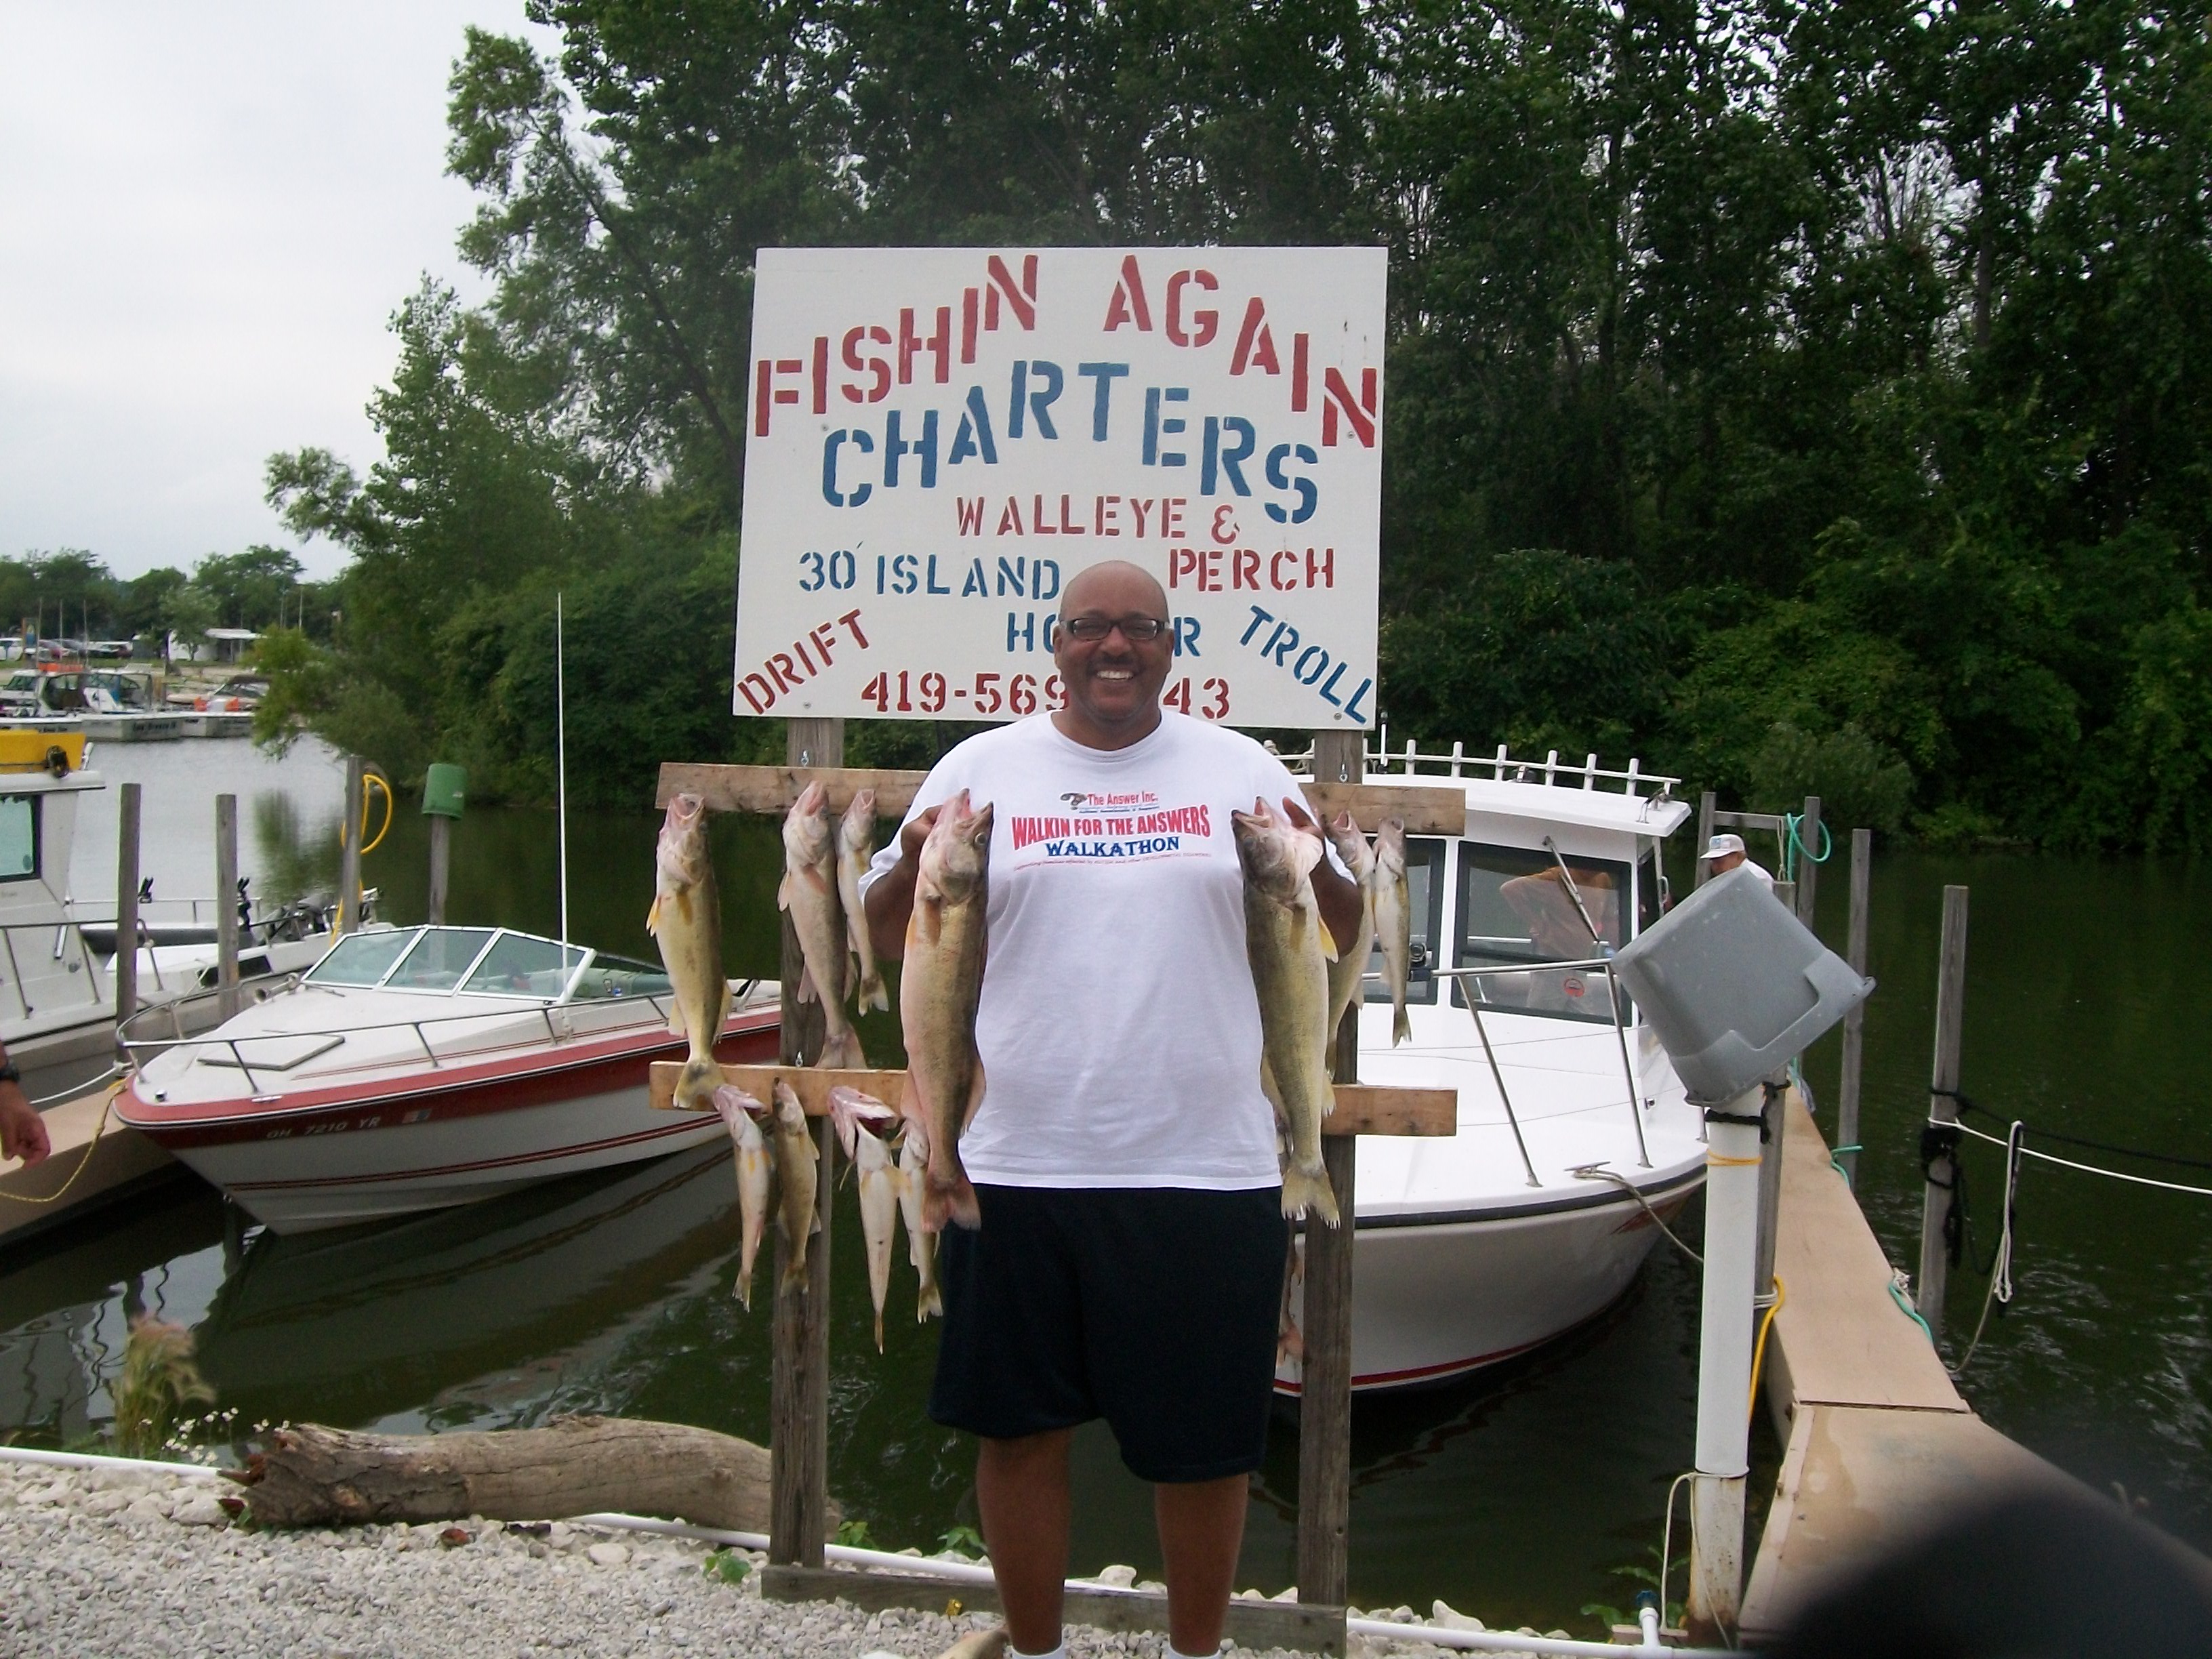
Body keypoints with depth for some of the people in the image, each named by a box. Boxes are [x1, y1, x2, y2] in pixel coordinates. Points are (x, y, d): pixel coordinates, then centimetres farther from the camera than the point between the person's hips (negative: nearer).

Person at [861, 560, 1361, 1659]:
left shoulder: (1241, 770, 5)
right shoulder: (982, 766, 5)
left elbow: (1345, 931, 7)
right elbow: (885, 938, 7)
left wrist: (1312, 866, -14)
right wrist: (916, 867, -14)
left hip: (1207, 1168, 0)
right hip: (1016, 1166, 0)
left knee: (1207, 1440, 12)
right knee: (1020, 1427, 12)